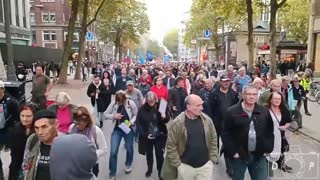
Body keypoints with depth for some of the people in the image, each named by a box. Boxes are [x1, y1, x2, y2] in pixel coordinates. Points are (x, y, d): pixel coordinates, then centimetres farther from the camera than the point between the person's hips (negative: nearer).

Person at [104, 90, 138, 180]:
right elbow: (105, 114, -3)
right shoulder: (113, 103, -12)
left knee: (129, 148, 19)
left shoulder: (131, 103, -15)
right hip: (117, 130, 0)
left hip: (128, 129, 0)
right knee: (113, 152, -3)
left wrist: (131, 122, -19)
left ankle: (128, 164, 50)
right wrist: (113, 116, -21)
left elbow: (136, 115, -3)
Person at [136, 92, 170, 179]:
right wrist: (144, 134, -15)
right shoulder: (142, 109, -9)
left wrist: (164, 117, -26)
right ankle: (149, 169, 40)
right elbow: (138, 123, -6)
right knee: (149, 154, 19)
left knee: (159, 154, 4)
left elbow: (167, 120, -3)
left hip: (159, 135, -1)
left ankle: (160, 171, 24)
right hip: (147, 136, 1)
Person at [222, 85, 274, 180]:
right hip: (239, 156, -2)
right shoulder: (232, 112, -8)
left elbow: (270, 132, 11)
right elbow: (225, 134, -8)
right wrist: (233, 152, -11)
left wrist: (268, 150, 4)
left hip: (259, 156, 3)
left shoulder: (264, 111, 4)